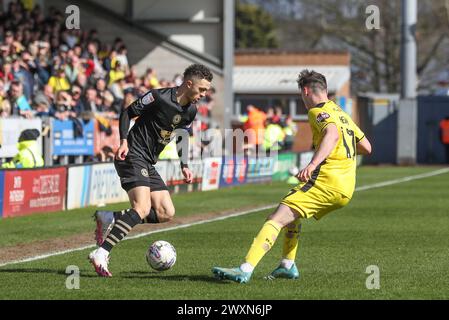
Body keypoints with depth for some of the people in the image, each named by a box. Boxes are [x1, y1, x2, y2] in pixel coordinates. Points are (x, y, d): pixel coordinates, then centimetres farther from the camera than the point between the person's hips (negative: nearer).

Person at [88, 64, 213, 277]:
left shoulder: (191, 111, 9)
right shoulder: (158, 97, -13)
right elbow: (127, 113, -6)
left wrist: (184, 166, 14)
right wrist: (124, 142, -18)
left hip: (148, 164, 9)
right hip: (132, 157, -9)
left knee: (166, 213, 0)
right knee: (142, 209, -25)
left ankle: (109, 219, 7)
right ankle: (101, 254, -27)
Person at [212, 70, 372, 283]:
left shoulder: (319, 112, -3)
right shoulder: (341, 113, 24)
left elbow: (332, 134, -26)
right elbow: (366, 147, 27)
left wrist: (313, 164, -38)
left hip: (327, 182, -9)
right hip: (346, 189, 9)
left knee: (276, 219, -16)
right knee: (292, 214, 30)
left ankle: (246, 270, -30)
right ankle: (288, 266, 27)